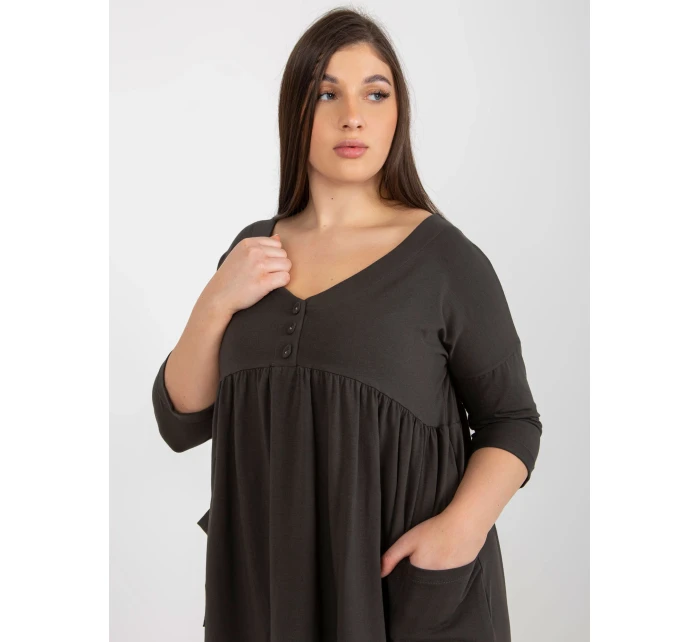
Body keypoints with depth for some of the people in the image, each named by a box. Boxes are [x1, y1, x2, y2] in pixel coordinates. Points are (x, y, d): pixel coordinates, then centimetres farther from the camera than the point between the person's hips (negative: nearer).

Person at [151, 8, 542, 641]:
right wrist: (215, 304, -12)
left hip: (409, 581, -3)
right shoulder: (253, 251, 2)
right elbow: (181, 423, 2)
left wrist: (463, 524, -20)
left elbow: (511, 419, -4)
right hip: (266, 577, 4)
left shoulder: (445, 256, -9)